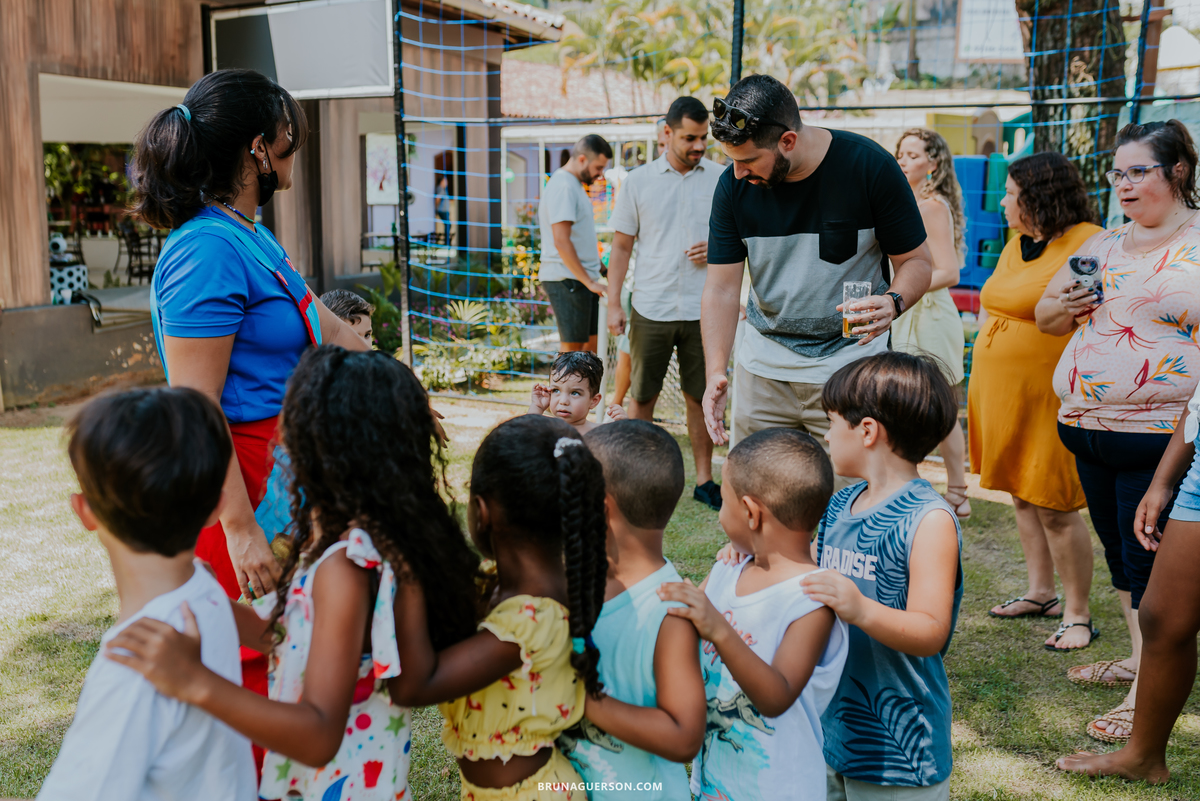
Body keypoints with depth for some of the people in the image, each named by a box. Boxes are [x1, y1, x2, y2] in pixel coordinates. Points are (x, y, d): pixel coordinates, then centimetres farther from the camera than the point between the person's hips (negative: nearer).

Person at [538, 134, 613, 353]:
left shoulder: (574, 184, 17)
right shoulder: (563, 186, -15)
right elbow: (561, 242, -22)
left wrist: (592, 278, 19)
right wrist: (589, 281, -19)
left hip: (583, 279, 10)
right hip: (567, 279, -10)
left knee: (591, 341, 12)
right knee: (572, 347, -6)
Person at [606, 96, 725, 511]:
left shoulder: (722, 179, 3)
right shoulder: (637, 182, 2)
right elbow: (621, 246, 6)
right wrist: (613, 303, 0)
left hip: (703, 309, 0)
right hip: (651, 308, 0)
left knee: (700, 397, 8)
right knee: (642, 396, 8)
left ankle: (704, 479, 19)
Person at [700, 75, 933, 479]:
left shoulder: (870, 167, -12)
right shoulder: (734, 185, -4)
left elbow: (917, 261, -4)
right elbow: (722, 288, -4)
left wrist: (893, 302, -26)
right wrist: (716, 372, -16)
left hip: (850, 360, -3)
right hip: (763, 366, 3)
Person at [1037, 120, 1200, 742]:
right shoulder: (1103, 245, 14)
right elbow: (1045, 317, 21)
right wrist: (1063, 306, -3)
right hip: (1087, 428, 7)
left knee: (1149, 560, -2)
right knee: (1118, 550, 16)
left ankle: (1147, 693, 9)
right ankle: (1140, 657, 32)